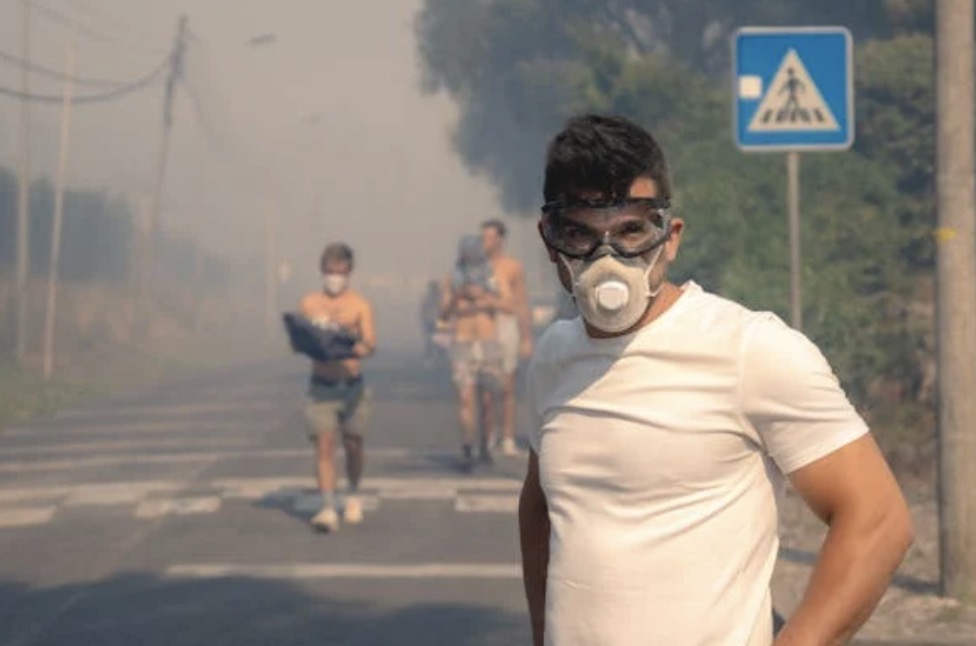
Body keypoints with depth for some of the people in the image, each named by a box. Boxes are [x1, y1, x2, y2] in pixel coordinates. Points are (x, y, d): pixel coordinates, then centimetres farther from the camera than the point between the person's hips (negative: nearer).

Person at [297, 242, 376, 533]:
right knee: (324, 444, -11)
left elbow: (370, 343, -9)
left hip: (352, 385, 0)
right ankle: (328, 508, -15)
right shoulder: (308, 304, 6)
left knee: (353, 444, 10)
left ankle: (353, 496, 35)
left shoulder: (360, 305, 1)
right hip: (321, 386, 0)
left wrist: (360, 348, -33)